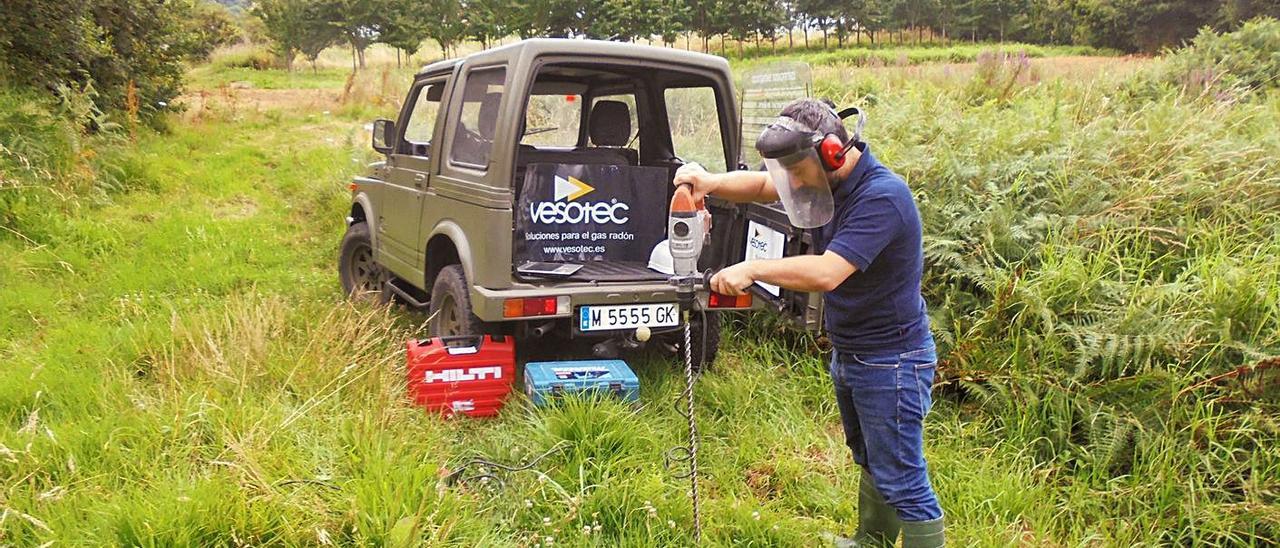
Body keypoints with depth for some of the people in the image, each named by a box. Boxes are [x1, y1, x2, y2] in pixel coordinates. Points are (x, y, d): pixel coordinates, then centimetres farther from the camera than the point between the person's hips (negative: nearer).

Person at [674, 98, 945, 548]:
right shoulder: (832, 182, 1)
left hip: (890, 361, -10)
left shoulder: (881, 197, -28)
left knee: (902, 481, -1)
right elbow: (763, 185, 4)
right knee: (870, 461, 26)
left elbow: (826, 273, -36)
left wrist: (753, 269, -28)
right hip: (847, 354, 10)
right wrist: (713, 183, -15)